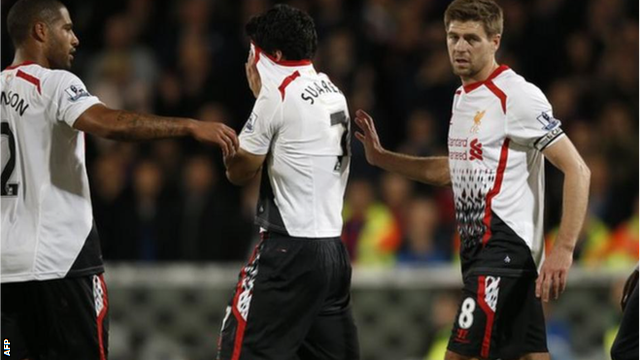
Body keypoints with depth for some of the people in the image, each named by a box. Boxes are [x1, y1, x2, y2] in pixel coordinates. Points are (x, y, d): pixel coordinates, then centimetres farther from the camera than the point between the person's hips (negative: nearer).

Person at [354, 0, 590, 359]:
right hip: (478, 247, 9)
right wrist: (381, 158, 26)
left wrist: (564, 250, -24)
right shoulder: (463, 97, 15)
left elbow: (577, 170, -16)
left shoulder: (518, 96, -13)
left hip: (504, 246, -9)